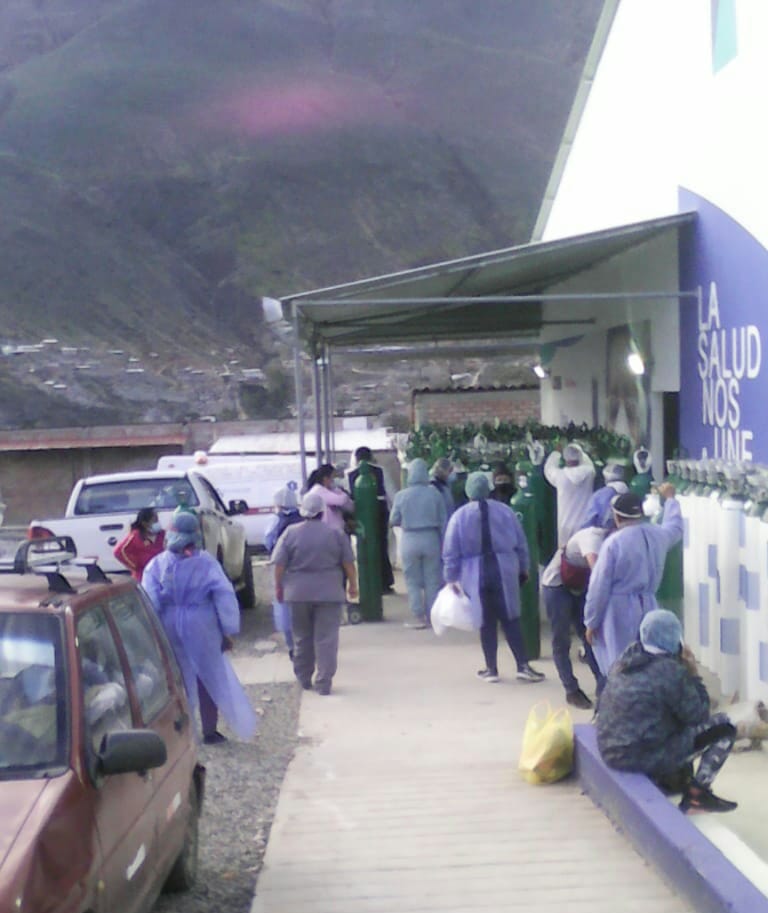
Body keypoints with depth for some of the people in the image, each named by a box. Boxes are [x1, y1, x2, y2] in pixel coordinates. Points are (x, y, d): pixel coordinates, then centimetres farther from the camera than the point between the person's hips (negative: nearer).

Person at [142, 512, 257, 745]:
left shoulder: (157, 565, -2)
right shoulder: (206, 563, -7)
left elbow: (150, 602, -8)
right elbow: (225, 596, -9)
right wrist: (228, 630, -4)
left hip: (170, 628, 2)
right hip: (202, 629, -2)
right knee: (209, 678, 11)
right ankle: (210, 732, 15)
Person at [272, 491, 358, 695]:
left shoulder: (291, 533, -2)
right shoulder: (335, 533, -3)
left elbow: (279, 564, -3)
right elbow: (348, 563, 0)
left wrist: (278, 586, 8)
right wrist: (353, 585, 12)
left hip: (298, 593, 2)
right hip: (329, 593, -1)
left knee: (302, 637, 16)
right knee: (326, 638, 0)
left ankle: (303, 679, 25)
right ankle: (323, 683, -4)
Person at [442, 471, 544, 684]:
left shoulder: (459, 516, -2)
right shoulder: (505, 511, 2)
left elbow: (450, 552, -1)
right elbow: (521, 544, 7)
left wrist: (452, 577, 7)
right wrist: (523, 568, 18)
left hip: (476, 576, 0)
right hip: (505, 571, 1)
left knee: (487, 622, 9)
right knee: (511, 620, 5)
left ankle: (491, 669, 14)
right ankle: (523, 666, 2)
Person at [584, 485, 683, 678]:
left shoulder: (614, 542, -13)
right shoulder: (657, 534, 3)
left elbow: (599, 587, -10)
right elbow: (675, 527, 30)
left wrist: (591, 622, -1)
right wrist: (670, 499, 47)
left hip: (619, 610, -6)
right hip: (647, 606, 6)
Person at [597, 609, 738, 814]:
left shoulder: (626, 659, 5)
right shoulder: (670, 670, -17)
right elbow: (698, 716, -7)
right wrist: (693, 674, 1)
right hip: (647, 757, -8)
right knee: (724, 726, 4)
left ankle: (674, 779, 26)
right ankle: (698, 793, 9)